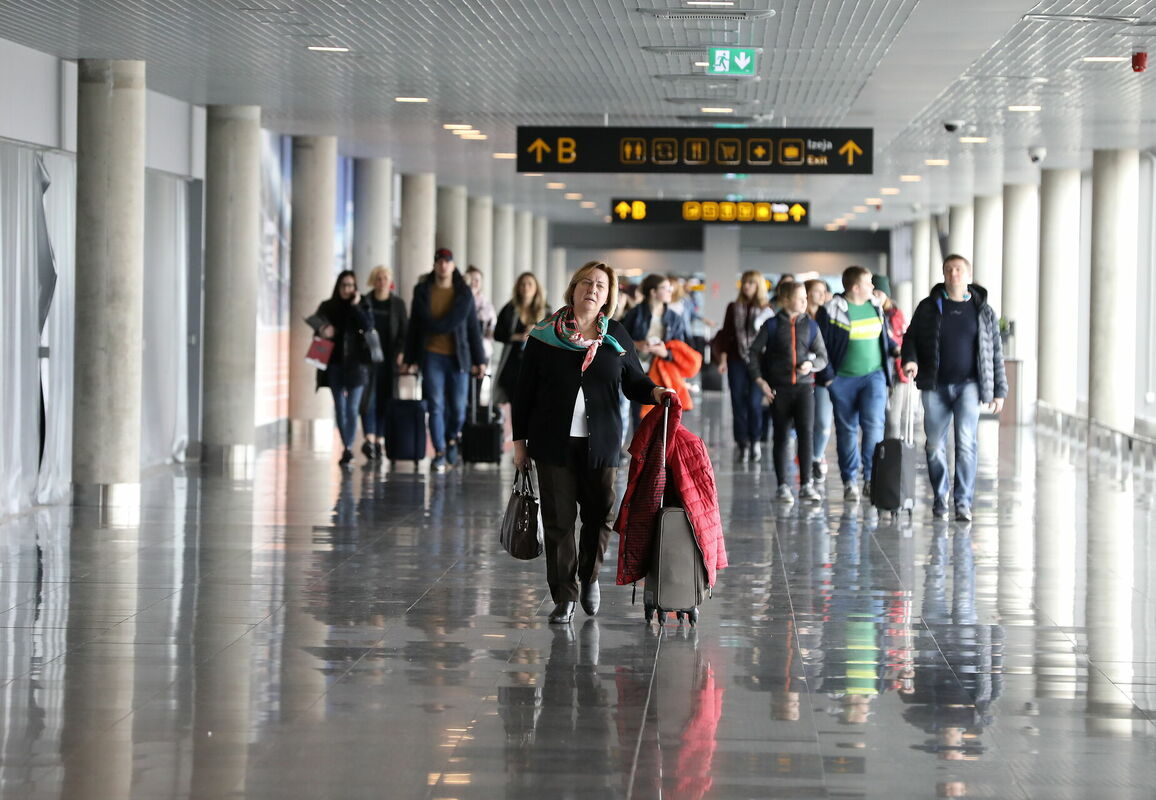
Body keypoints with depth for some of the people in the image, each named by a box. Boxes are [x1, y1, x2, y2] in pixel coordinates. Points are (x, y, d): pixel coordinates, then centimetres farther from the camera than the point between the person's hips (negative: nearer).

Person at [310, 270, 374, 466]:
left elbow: (368, 325, -13)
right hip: (334, 363, 3)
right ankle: (346, 446, 16)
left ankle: (349, 448, -13)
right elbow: (318, 327, 9)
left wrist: (356, 306, -16)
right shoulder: (327, 307, 8)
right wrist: (322, 331, -12)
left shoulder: (361, 306, 2)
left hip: (355, 362, -3)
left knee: (352, 409, -9)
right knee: (339, 408, 7)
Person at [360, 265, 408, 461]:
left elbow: (404, 331, 7)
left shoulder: (397, 304, 8)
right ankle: (369, 439, -20)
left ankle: (379, 440, 7)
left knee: (385, 398, 2)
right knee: (369, 397, -12)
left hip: (389, 357, 1)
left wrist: (401, 353, -5)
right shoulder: (365, 302, 6)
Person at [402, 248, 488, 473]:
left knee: (458, 408, 0)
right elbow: (414, 326, 11)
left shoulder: (464, 293, 7)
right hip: (431, 356, 0)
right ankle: (439, 453, -3)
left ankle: (452, 439, 27)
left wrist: (480, 360, 4)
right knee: (436, 406, -6)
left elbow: (474, 328, 9)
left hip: (458, 357, 0)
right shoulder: (422, 292, 7)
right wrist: (410, 359, 7)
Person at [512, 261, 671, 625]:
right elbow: (524, 390, 5)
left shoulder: (616, 336, 6)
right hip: (553, 441, -1)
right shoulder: (544, 335, 2)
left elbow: (633, 381, 12)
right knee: (559, 519, 0)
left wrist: (654, 391, -11)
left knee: (599, 515, 5)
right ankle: (564, 596, 8)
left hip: (600, 443, 1)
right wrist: (520, 440, 3)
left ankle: (589, 577, 32)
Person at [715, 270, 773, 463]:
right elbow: (726, 334, 11)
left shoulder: (767, 310, 1)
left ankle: (754, 442, 11)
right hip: (736, 360, 3)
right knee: (738, 403, 0)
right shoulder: (734, 308, 9)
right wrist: (723, 359, 4)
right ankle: (742, 444, 6)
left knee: (754, 403, -6)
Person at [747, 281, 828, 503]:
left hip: (804, 386, 1)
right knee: (781, 437, 3)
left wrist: (811, 364, -10)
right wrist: (759, 380, -4)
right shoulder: (772, 325, 2)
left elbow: (822, 356, 11)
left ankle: (806, 485, -10)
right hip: (779, 388, -1)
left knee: (806, 431, -13)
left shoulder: (810, 326, 8)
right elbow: (754, 353, 6)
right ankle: (783, 486, 10)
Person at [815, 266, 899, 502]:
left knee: (874, 424, -13)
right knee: (846, 430, 5)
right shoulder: (831, 311, -8)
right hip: (843, 379, -3)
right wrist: (828, 376, -9)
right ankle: (849, 481, 15)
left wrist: (895, 349, 5)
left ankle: (871, 478, -7)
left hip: (874, 375, 3)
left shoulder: (875, 307, 8)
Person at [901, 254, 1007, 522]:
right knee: (935, 445, 4)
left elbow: (996, 352, 11)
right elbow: (911, 337, 12)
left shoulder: (983, 311, 7)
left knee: (966, 441, -14)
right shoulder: (929, 307, 6)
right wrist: (910, 359, -11)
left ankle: (963, 502, -12)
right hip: (935, 386, 1)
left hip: (968, 385, -1)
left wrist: (999, 390, 9)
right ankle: (940, 498, 20)